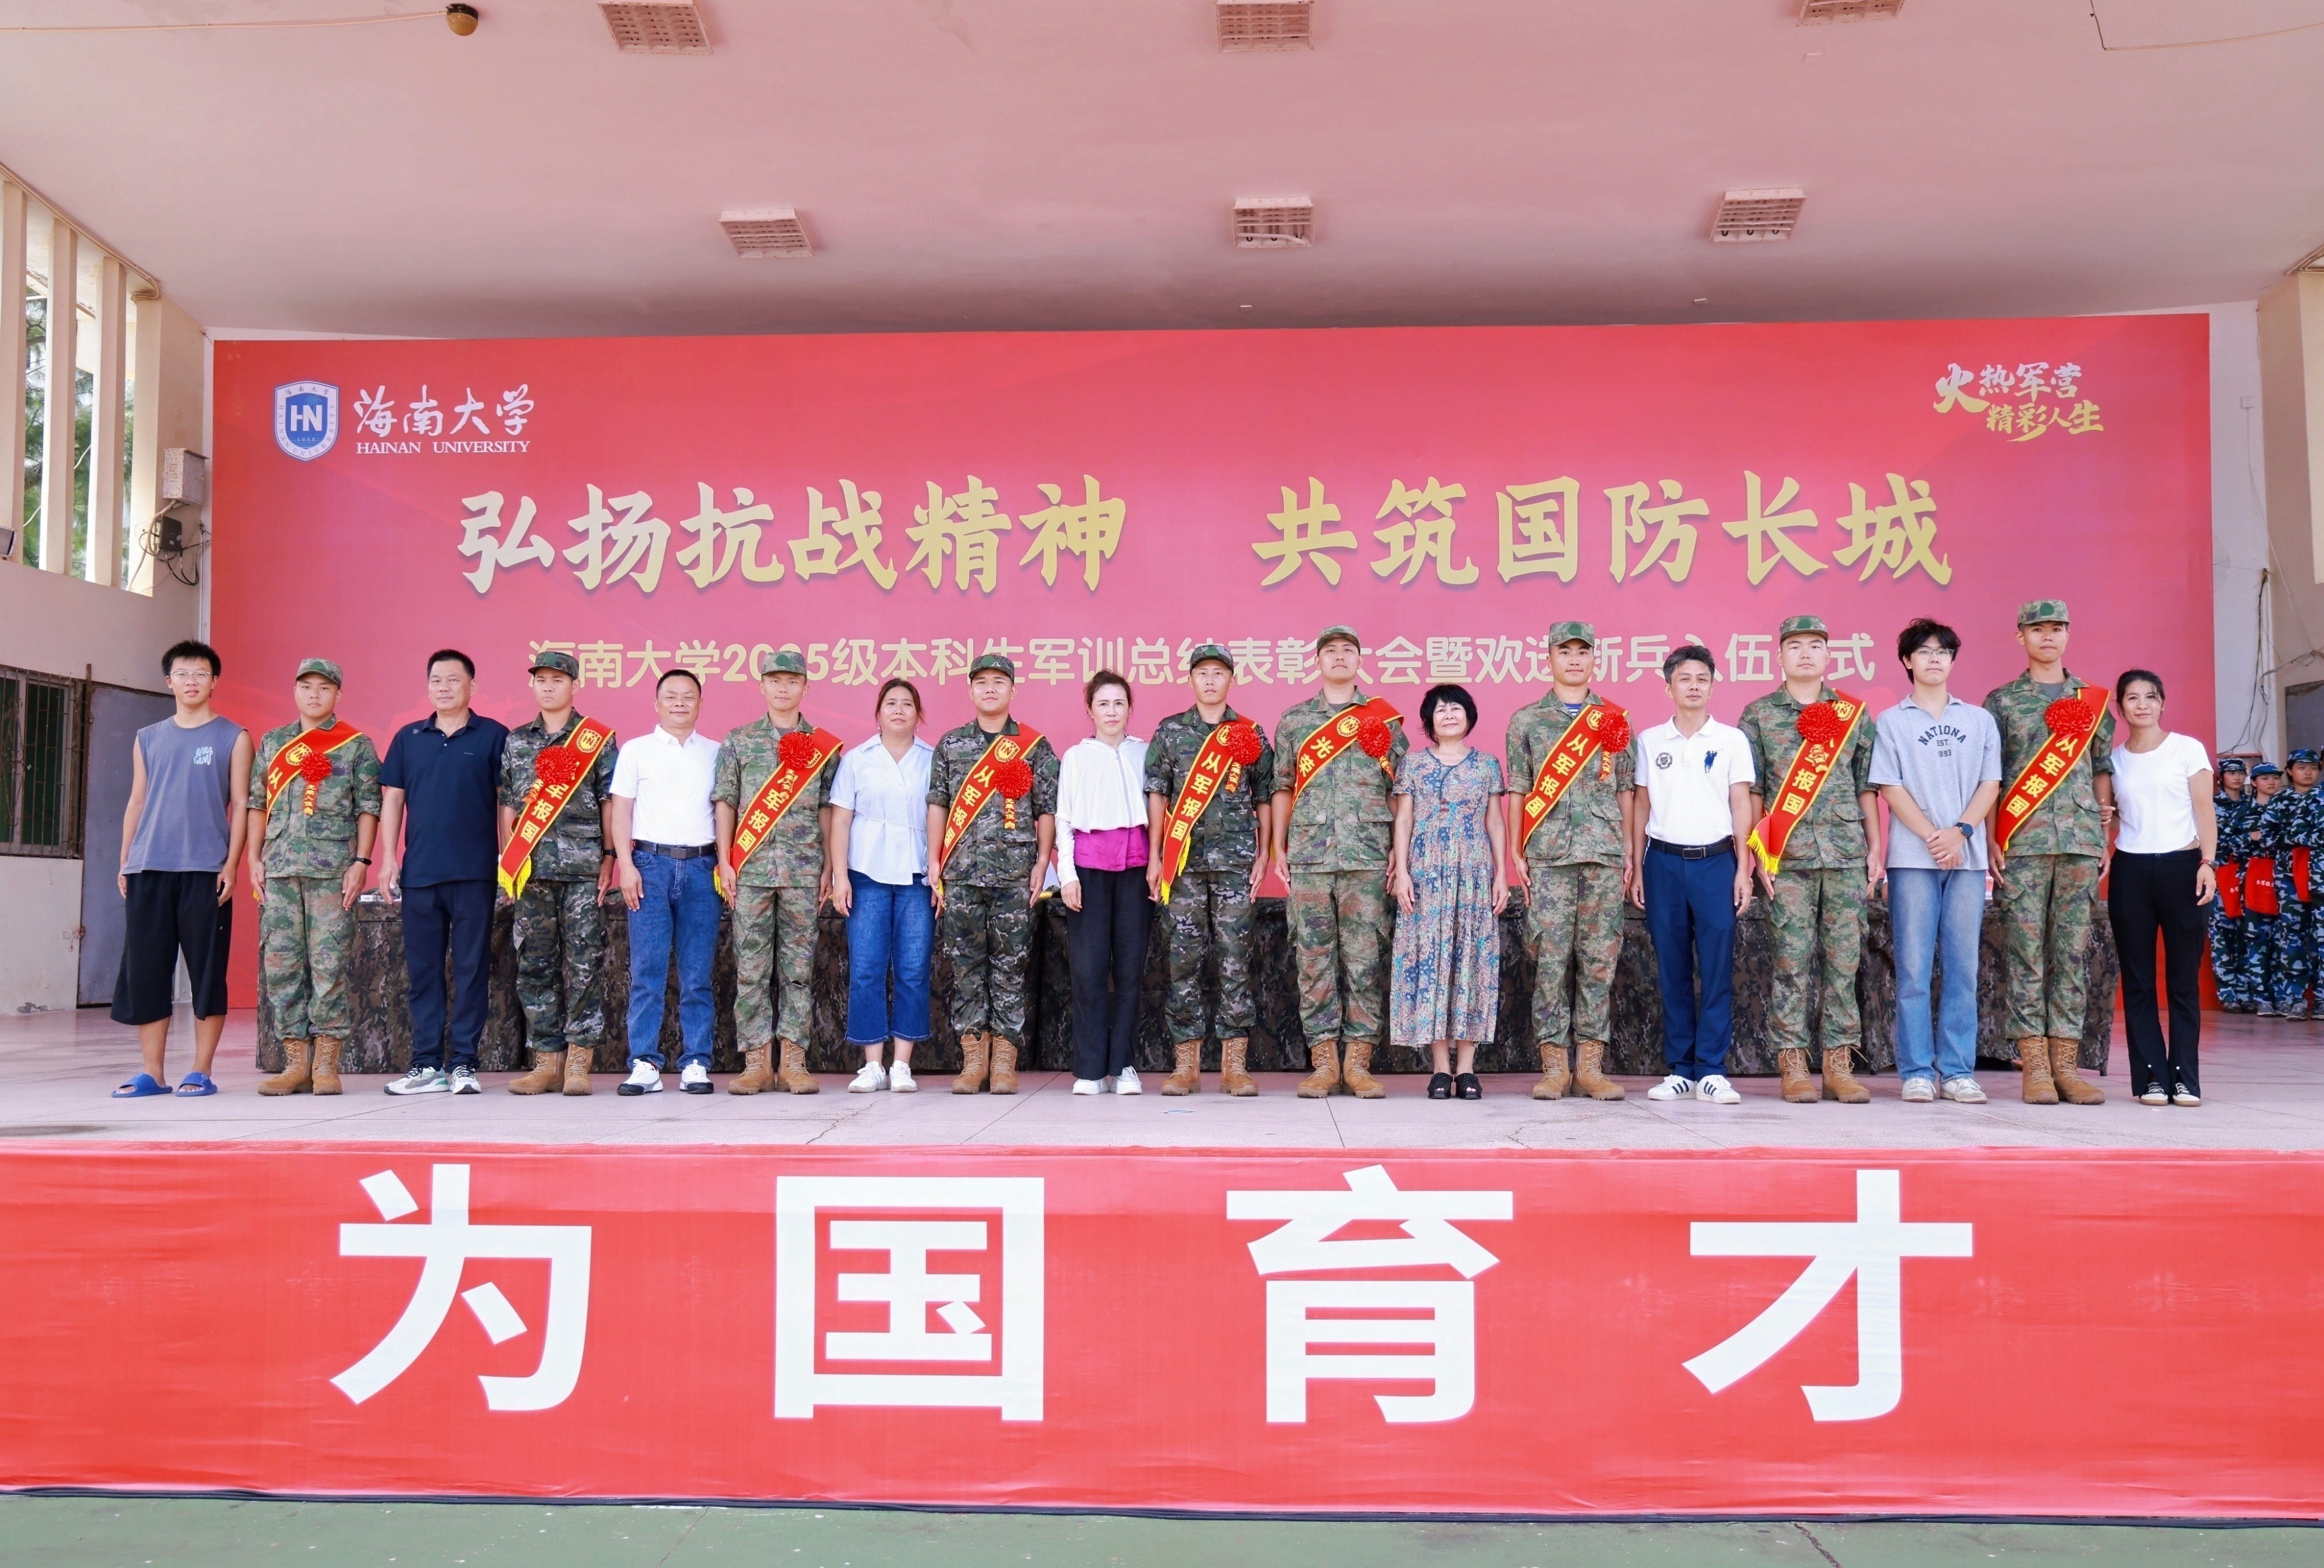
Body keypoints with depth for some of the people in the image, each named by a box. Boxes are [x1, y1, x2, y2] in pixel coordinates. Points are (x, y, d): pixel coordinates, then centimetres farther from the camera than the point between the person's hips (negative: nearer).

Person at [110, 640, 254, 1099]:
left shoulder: (233, 738, 5)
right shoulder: (148, 739, 15)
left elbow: (242, 806, 1)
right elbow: (136, 803, 17)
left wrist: (231, 863, -8)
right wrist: (124, 863, 9)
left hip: (205, 871, -3)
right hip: (148, 870, 4)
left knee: (207, 972, -1)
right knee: (143, 971, 3)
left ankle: (201, 1072, 6)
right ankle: (153, 1073, 10)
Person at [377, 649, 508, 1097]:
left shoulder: (494, 737, 3)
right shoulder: (408, 738, 12)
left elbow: (507, 801, 2)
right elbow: (392, 799, 12)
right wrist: (388, 857, 4)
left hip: (474, 873, -3)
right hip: (419, 872, 3)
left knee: (471, 969, 0)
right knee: (422, 970, 6)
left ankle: (463, 1063, 6)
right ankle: (427, 1064, 12)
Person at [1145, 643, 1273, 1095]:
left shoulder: (1251, 734, 10)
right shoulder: (1169, 731, 10)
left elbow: (1264, 799, 11)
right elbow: (1157, 796, 8)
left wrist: (1263, 856, 4)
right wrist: (1155, 856, 3)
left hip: (1235, 859, 0)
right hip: (1184, 859, 0)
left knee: (1235, 959, -2)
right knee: (1184, 959, 1)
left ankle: (1234, 1064, 3)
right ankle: (1186, 1063, 6)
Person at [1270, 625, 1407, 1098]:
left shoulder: (1384, 719, 10)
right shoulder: (1293, 720, 14)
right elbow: (1283, 788, 14)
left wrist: (1399, 848, 1)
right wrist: (1279, 849, 7)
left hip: (1368, 855, -1)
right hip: (1308, 855, 1)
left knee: (1365, 959, -2)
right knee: (1314, 958, 0)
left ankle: (1359, 1063, 4)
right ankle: (1323, 1062, 6)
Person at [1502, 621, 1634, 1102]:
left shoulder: (1615, 720, 13)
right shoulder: (1527, 721, 9)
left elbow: (1626, 791, 13)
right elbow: (1518, 792, 7)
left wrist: (1629, 852, 7)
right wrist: (1516, 853, 0)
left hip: (1604, 854, 1)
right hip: (1547, 857, -1)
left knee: (1599, 959, 1)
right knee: (1551, 959, -3)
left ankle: (1590, 1063, 8)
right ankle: (1553, 1064, 3)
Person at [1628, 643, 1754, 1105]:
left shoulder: (1732, 740, 6)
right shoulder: (1649, 741, 9)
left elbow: (1741, 807, 6)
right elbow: (1641, 808, 11)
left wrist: (1743, 869, -1)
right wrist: (1636, 868, 7)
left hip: (1716, 861, -1)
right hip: (1664, 860, 1)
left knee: (1717, 968, -4)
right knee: (1672, 971, 4)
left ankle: (1712, 1071, 1)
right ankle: (1679, 1069, 10)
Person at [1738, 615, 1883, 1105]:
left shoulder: (1854, 712, 12)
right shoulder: (1758, 715, 6)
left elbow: (1867, 787, 13)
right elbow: (1750, 790, 4)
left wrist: (1876, 848, 7)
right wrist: (1759, 853, -4)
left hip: (1847, 854, 2)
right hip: (1788, 858, -2)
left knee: (1844, 960, 2)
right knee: (1792, 961, -2)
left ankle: (1839, 1064, 9)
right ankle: (1793, 1065, 4)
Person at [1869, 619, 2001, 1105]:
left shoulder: (1979, 720, 14)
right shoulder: (1892, 722, 7)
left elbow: (1991, 783, 7)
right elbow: (1890, 788, -1)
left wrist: (1959, 832, -9)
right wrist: (1932, 837, -12)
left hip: (1968, 856, 2)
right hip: (1912, 858, -2)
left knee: (1963, 967, 2)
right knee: (1913, 968, -3)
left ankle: (1959, 1071, 7)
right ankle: (1917, 1072, 2)